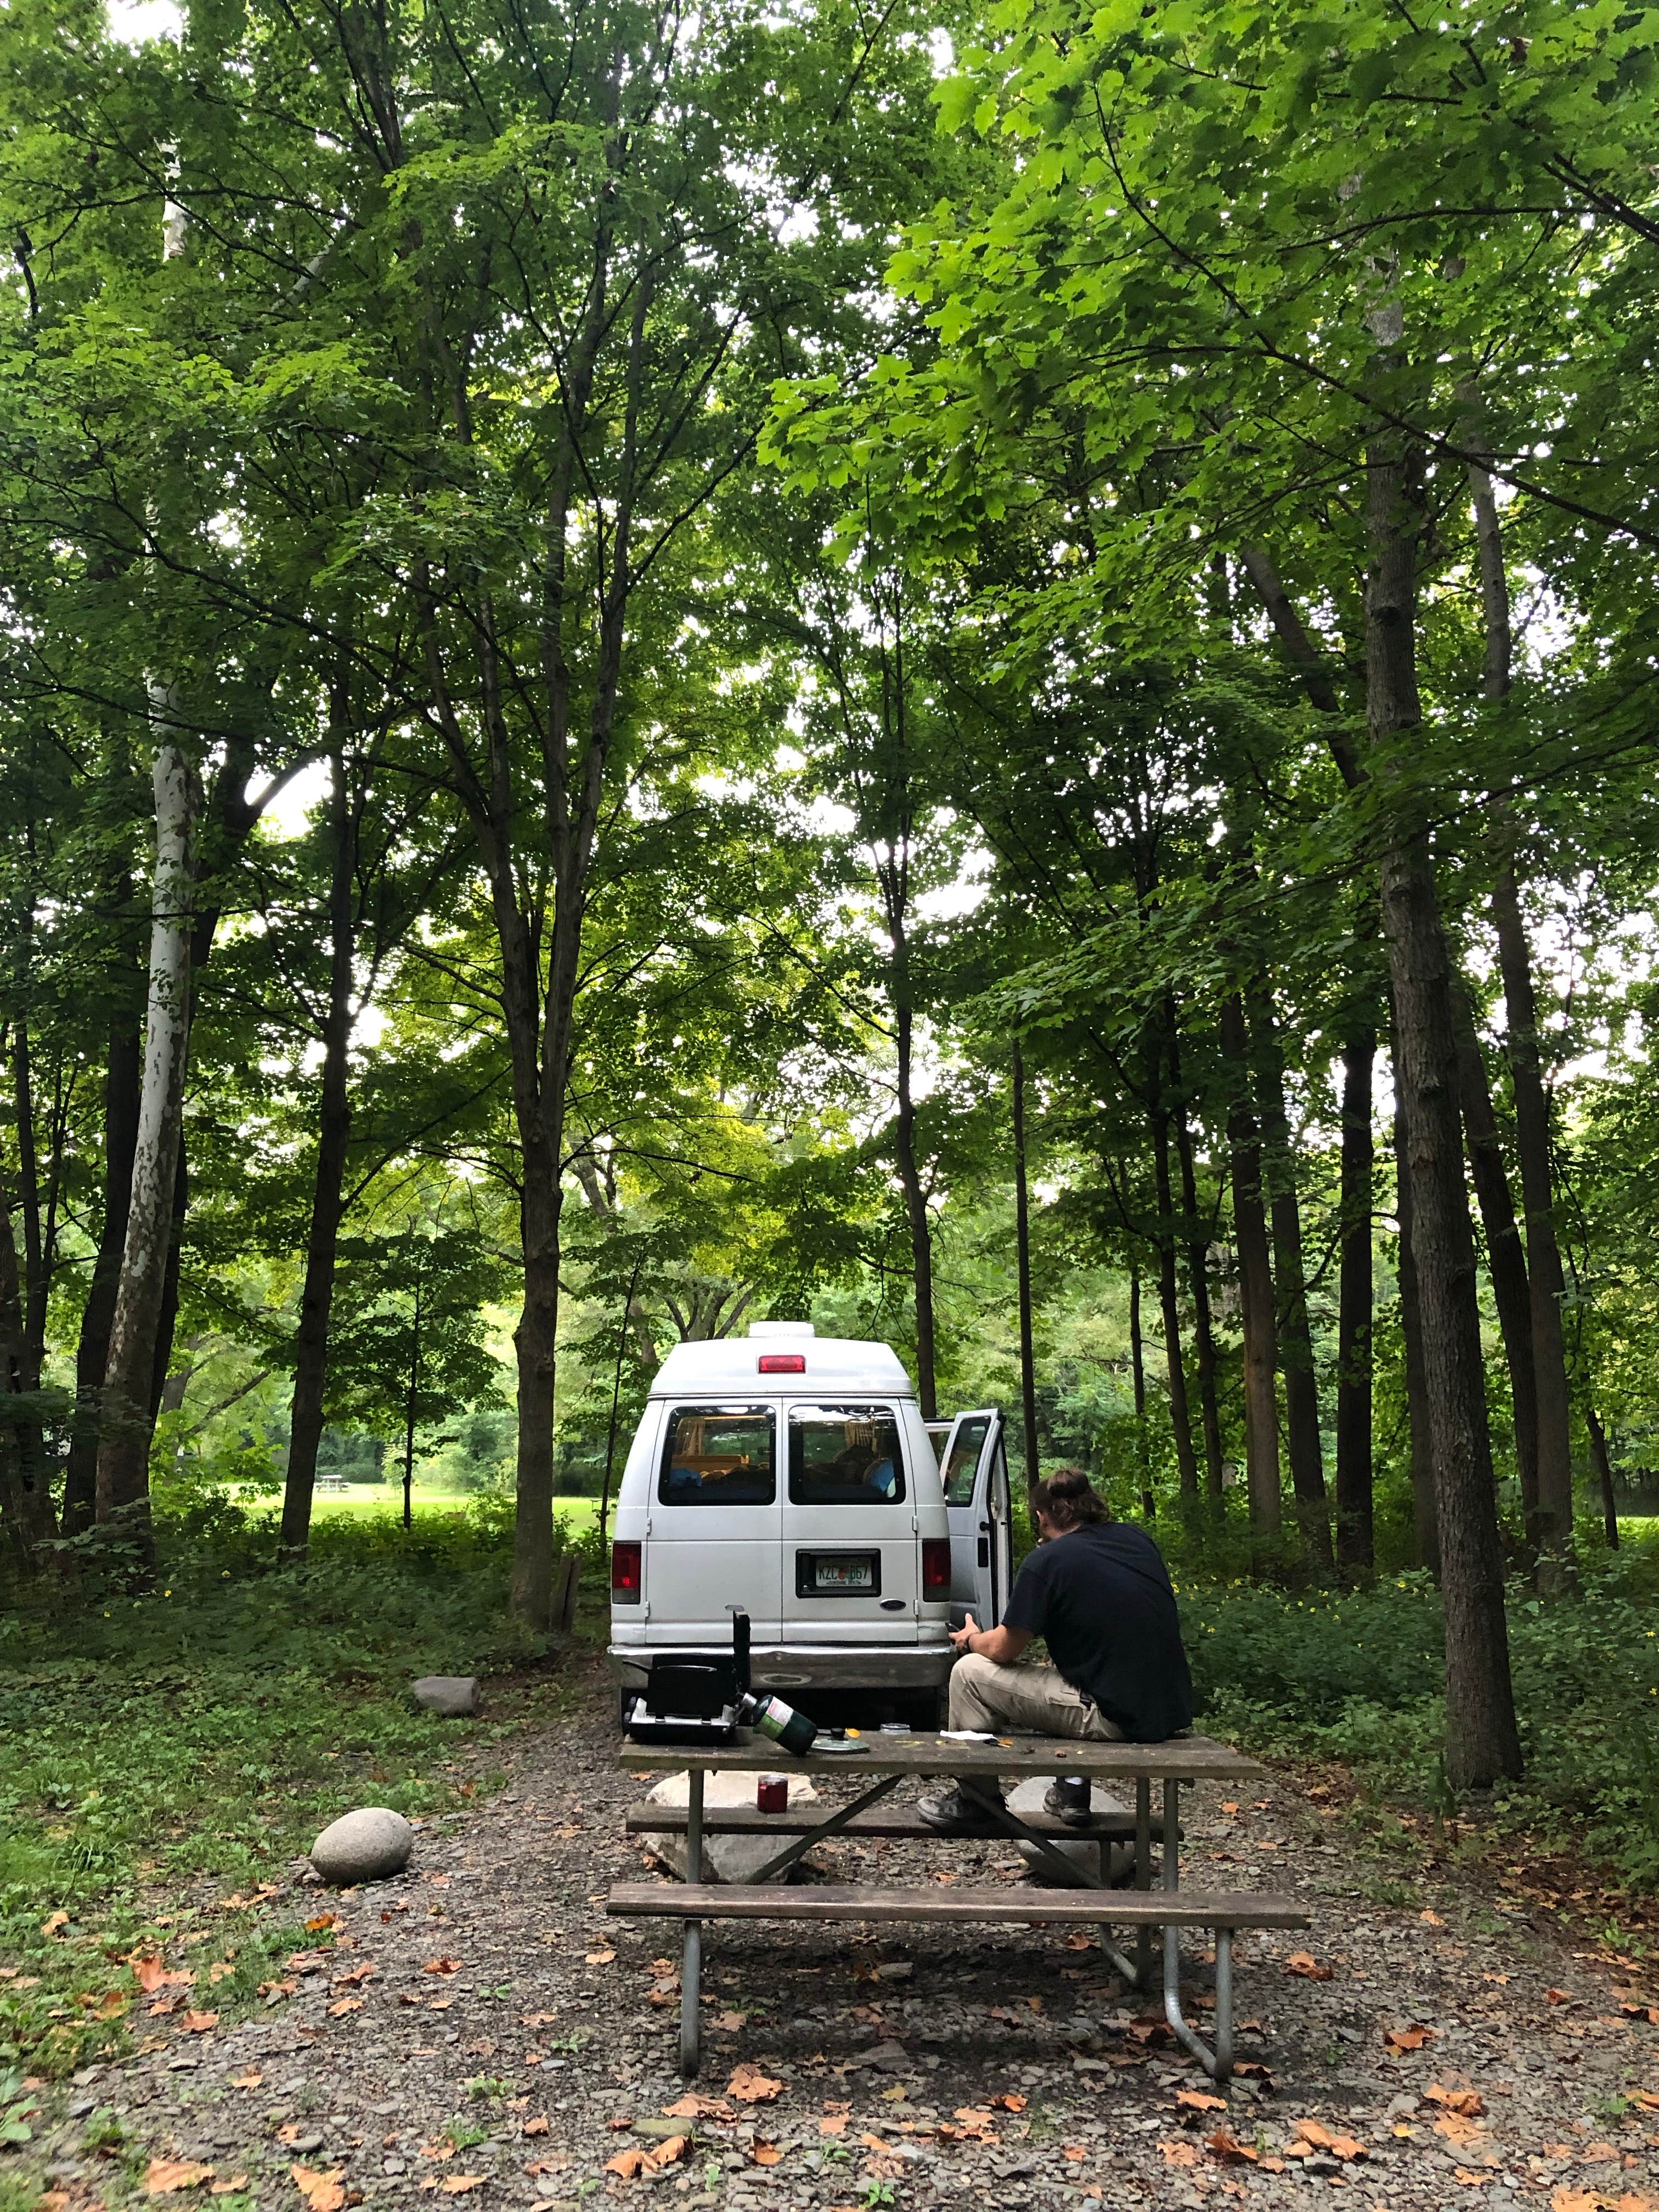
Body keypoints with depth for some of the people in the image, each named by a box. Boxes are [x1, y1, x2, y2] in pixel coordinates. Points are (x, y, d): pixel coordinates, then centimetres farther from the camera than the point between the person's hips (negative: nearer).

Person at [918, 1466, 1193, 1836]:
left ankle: (977, 1803, 15)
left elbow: (1003, 1650, -5)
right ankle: (1073, 1787, 29)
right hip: (1174, 1714, 8)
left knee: (969, 1671, 3)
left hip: (1117, 1720, -7)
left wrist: (971, 1640, 17)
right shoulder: (1137, 1539, 9)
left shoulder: (1046, 1561, -11)